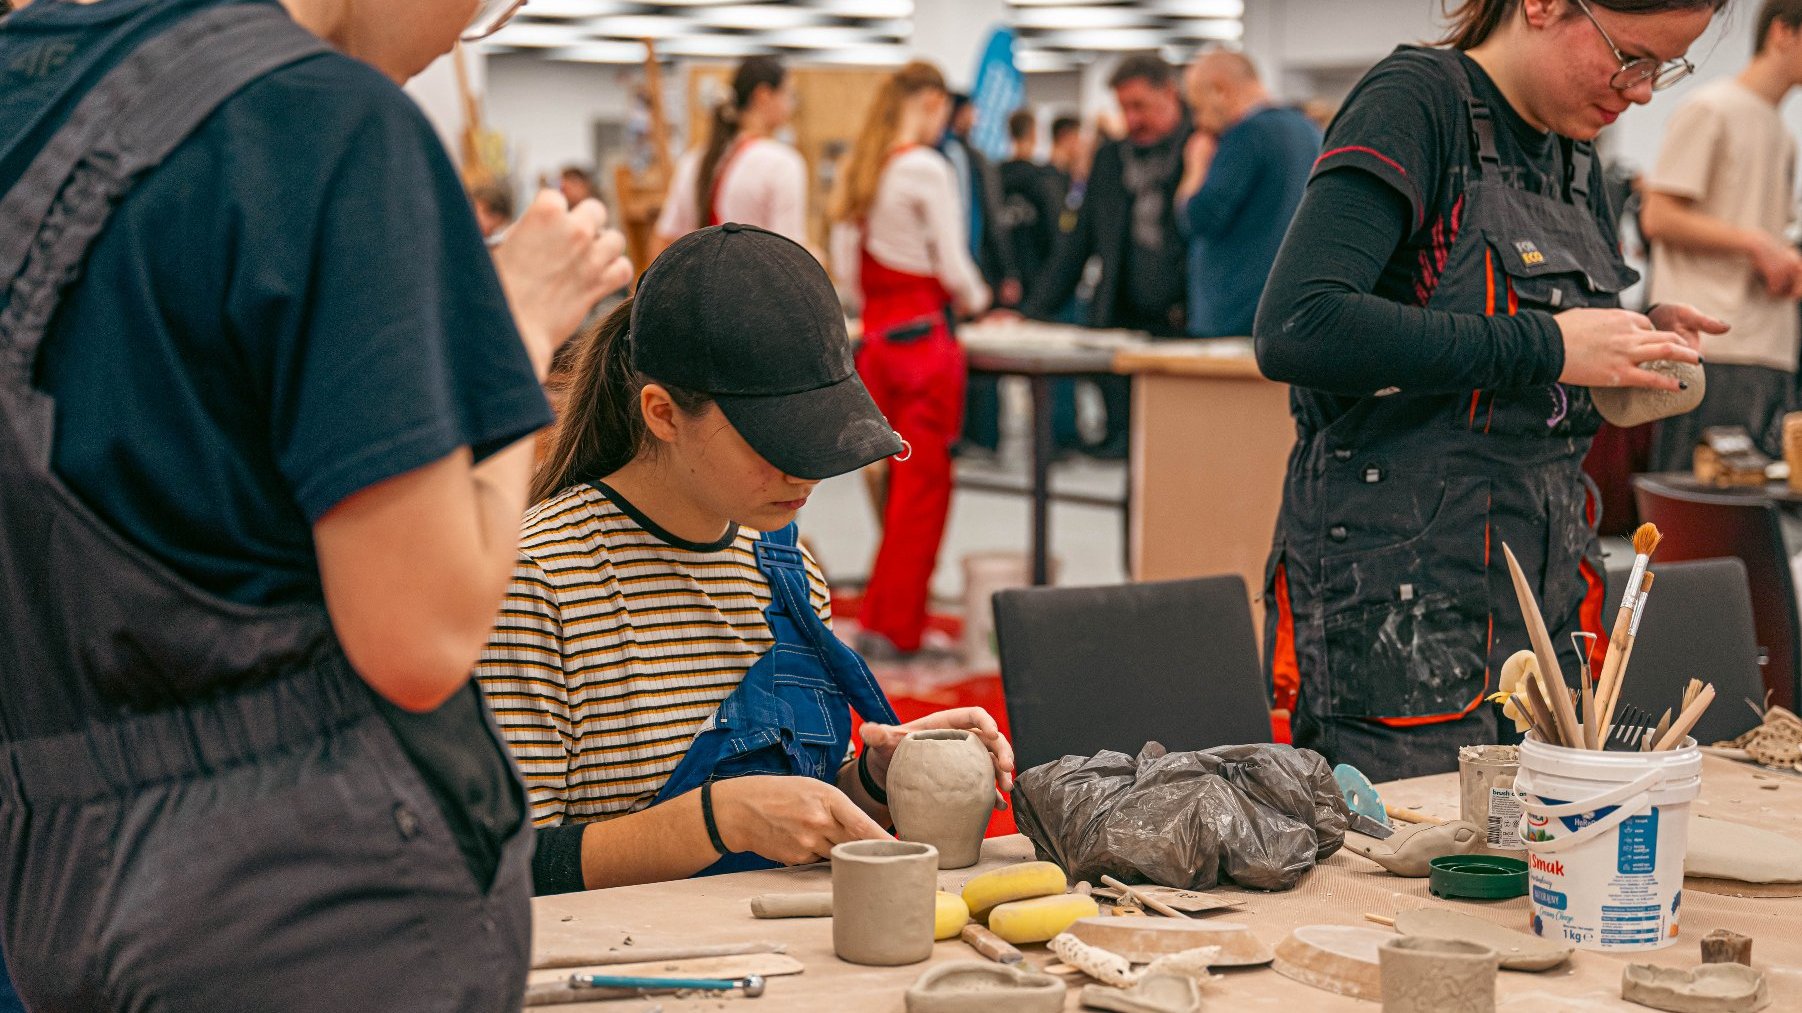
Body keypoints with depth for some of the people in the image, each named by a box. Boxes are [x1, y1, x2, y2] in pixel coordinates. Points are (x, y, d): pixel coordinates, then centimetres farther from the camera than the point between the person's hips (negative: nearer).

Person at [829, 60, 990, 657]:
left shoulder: (857, 170, 9)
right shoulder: (926, 168, -13)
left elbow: (845, 272, 11)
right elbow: (953, 266, -12)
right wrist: (975, 302, 7)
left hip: (878, 339, 8)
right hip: (925, 339, -7)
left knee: (900, 479, 16)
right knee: (924, 484, 0)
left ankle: (886, 617, 21)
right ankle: (893, 625, 3)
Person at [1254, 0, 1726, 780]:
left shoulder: (1574, 158, 15)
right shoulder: (1413, 103, -10)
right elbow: (1295, 330, -25)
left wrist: (1632, 344, 4)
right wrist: (1544, 347, -21)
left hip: (1544, 594, 8)